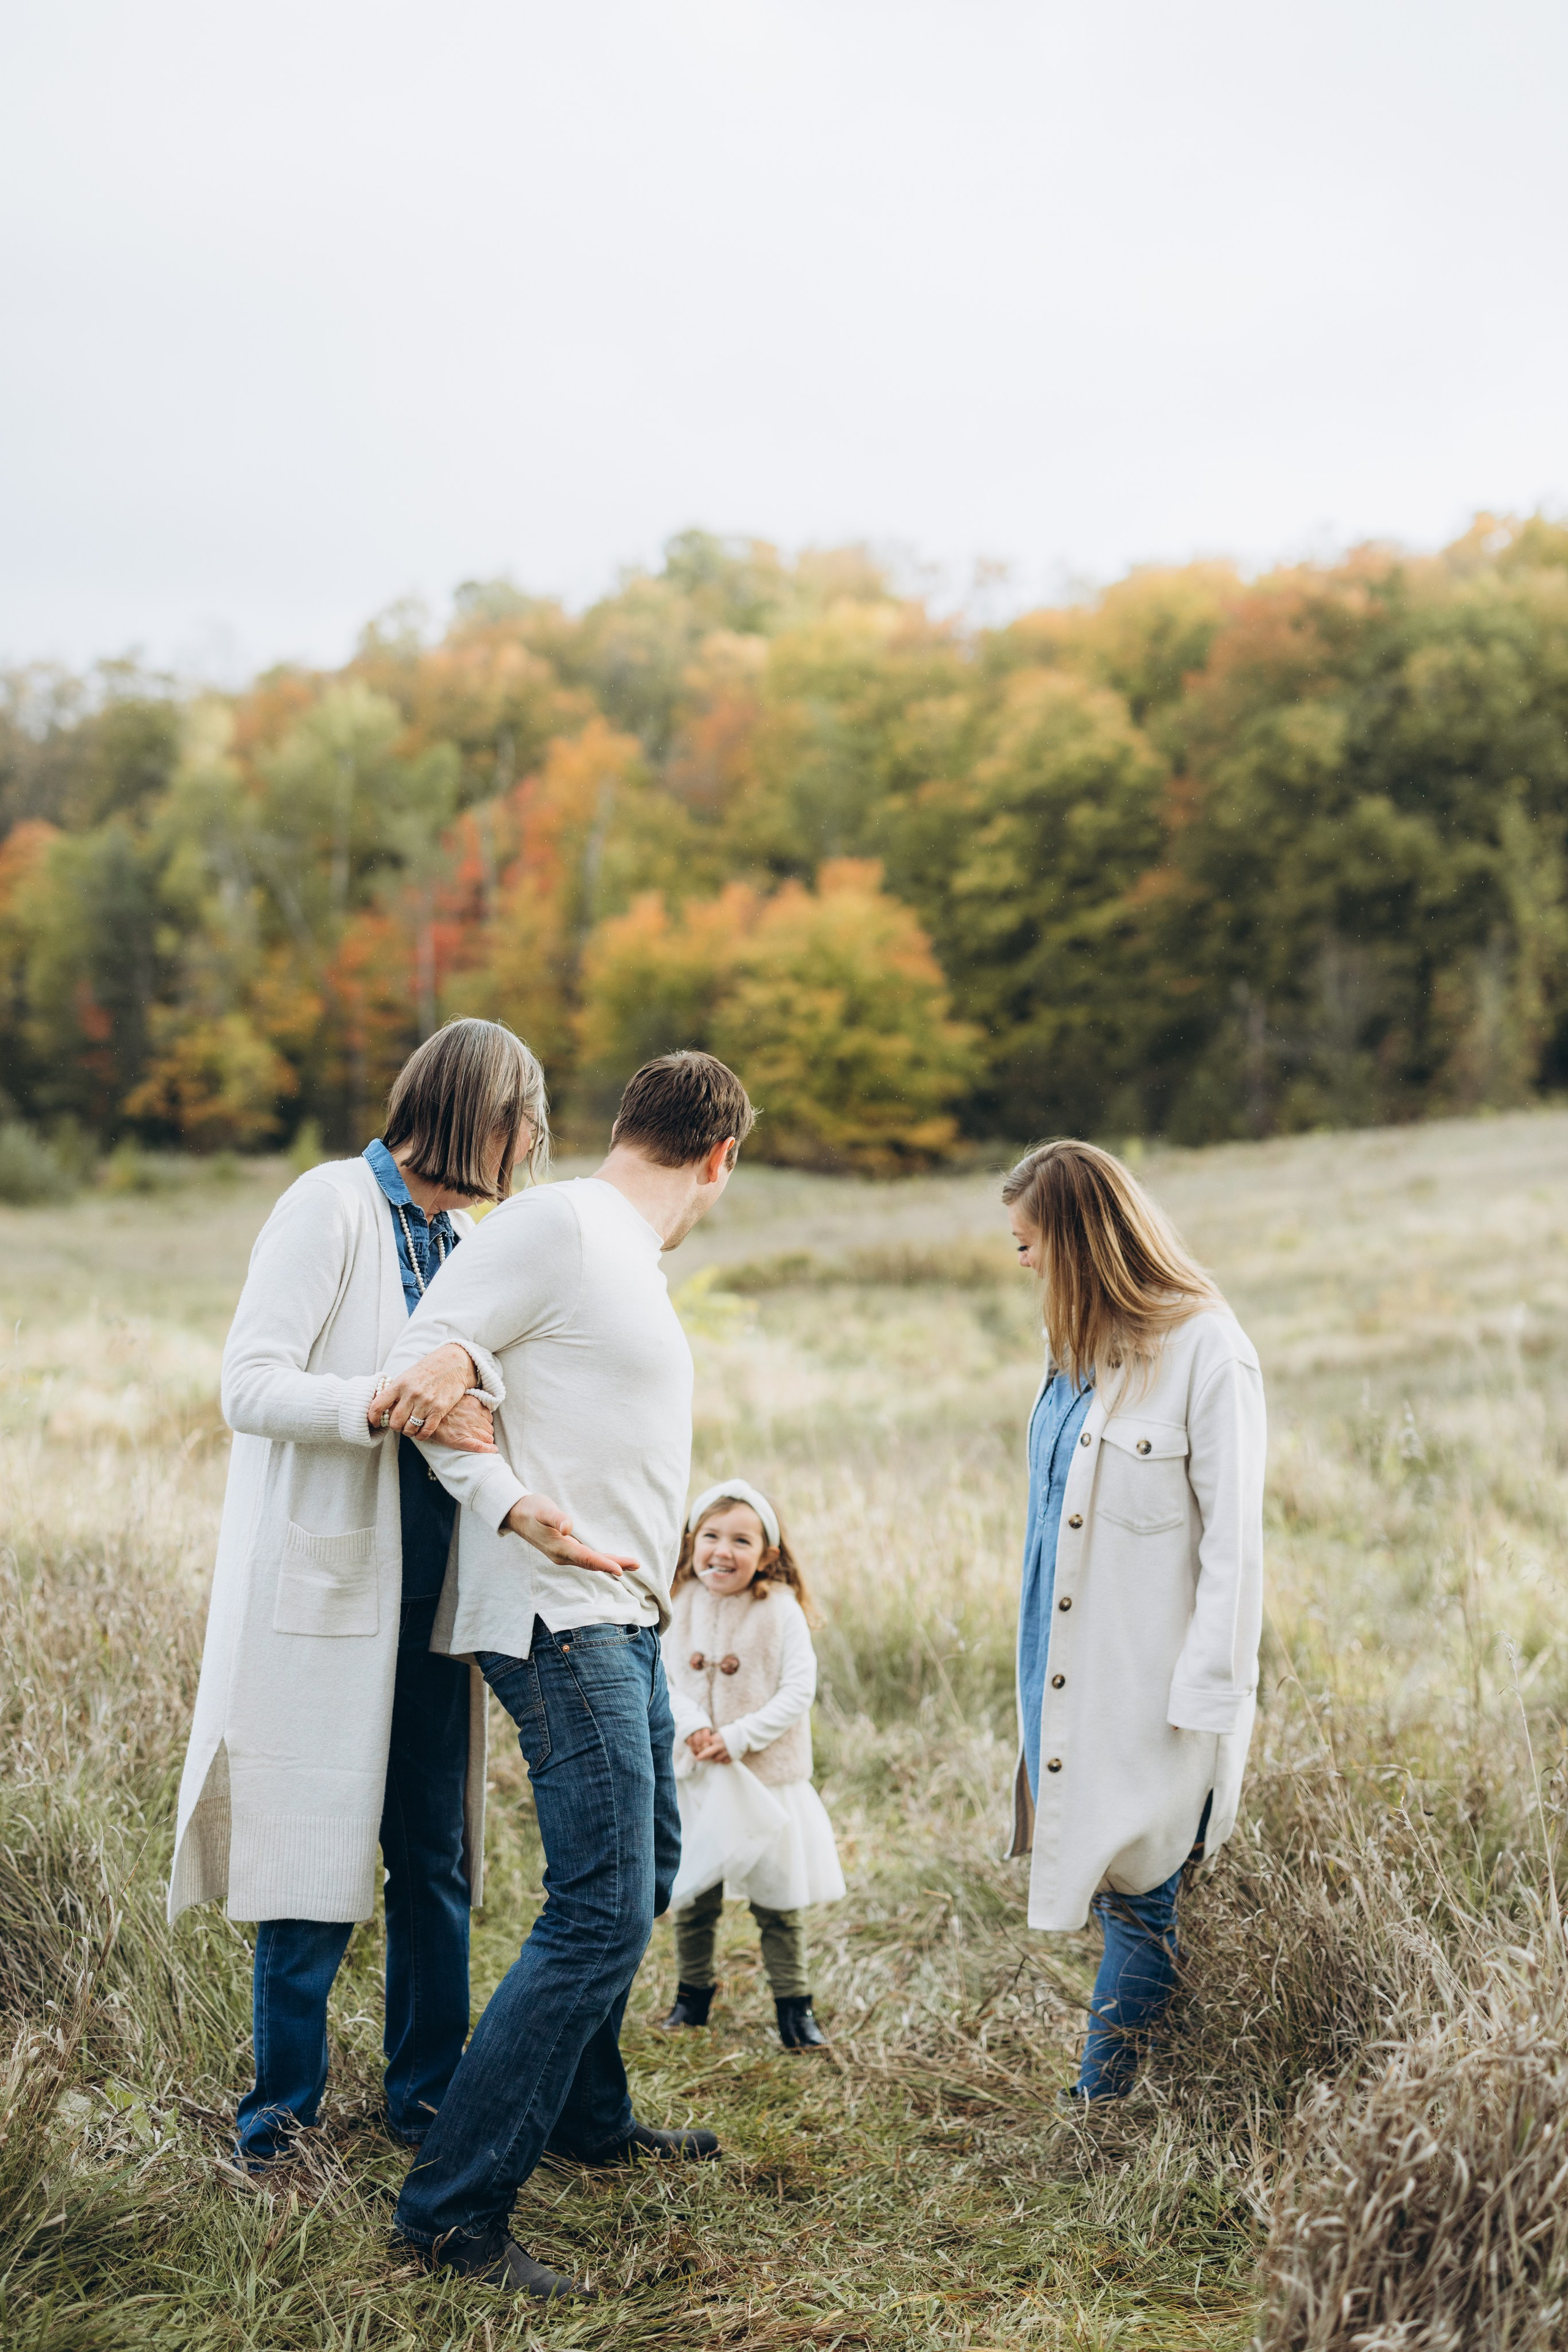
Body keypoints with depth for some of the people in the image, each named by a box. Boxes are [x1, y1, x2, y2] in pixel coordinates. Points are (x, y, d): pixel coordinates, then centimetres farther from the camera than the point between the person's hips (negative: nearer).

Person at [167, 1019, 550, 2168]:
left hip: (430, 1587, 7)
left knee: (437, 1851, 10)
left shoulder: (461, 1236, 14)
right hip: (329, 1583, -7)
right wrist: (389, 1406, -27)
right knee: (317, 1849, -1)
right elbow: (250, 1386, -15)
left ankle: (429, 2089, 22)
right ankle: (284, 2102, 14)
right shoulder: (332, 1206, -8)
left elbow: (517, 1360, -2)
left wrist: (469, 1363, -24)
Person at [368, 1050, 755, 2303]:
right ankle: (452, 2206, -6)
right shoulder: (558, 1223, -11)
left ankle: (591, 2120, 39)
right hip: (559, 1620, -10)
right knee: (602, 1913, -13)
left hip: (621, 1619, 10)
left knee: (645, 1870, 22)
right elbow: (426, 1361, -17)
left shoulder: (630, 1257, 18)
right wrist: (513, 1506, -25)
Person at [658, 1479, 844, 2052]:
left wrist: (739, 1737, -18)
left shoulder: (780, 1609, -10)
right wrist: (689, 1725, -16)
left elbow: (800, 1690, -12)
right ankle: (693, 1995, 30)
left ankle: (794, 2005, 17)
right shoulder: (678, 1606, -1)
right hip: (694, 1777, 3)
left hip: (766, 1774, -3)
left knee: (778, 1899, 5)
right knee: (692, 1896, 13)